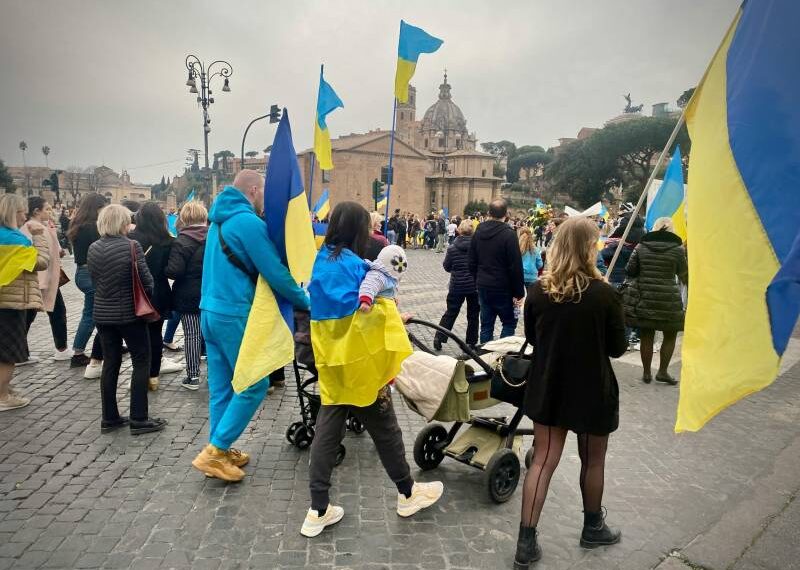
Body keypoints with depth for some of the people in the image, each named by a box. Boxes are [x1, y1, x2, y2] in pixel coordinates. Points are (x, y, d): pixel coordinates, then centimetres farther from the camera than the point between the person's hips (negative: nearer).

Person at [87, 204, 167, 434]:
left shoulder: (93, 248, 2)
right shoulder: (132, 246, -15)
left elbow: (94, 280, 9)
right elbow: (146, 280, -13)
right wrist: (147, 297, 6)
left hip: (102, 314, 6)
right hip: (129, 313, -6)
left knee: (110, 364, 14)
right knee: (141, 363, 4)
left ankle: (109, 418, 20)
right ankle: (139, 419, 5)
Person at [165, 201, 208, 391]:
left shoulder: (181, 242, -13)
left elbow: (174, 271, -19)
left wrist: (164, 269, 0)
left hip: (189, 297, -4)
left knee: (192, 335, 1)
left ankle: (193, 376, 6)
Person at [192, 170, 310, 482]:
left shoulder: (220, 219, 14)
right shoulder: (249, 222, -15)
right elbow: (275, 272, -17)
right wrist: (305, 301, -4)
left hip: (211, 311, 9)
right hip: (235, 314, -9)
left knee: (221, 386, 13)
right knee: (254, 384, 0)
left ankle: (219, 451, 21)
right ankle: (214, 451, 2)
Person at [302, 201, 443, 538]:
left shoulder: (321, 262, 5)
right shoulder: (357, 267, -18)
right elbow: (370, 321, -20)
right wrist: (384, 374, -13)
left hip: (330, 364, 7)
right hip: (359, 366, -7)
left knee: (326, 433, 11)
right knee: (385, 430, 11)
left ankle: (318, 512, 17)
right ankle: (408, 493, 31)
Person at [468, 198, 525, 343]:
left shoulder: (478, 232, 5)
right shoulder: (508, 234, -15)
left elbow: (472, 262, 11)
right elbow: (515, 267, -16)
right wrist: (519, 292, -10)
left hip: (483, 286, 6)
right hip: (502, 288, -5)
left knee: (486, 324, 11)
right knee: (509, 323, 7)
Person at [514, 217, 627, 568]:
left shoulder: (538, 290, -8)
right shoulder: (603, 294, -18)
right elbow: (618, 348, -7)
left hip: (547, 388, 3)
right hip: (592, 392, -3)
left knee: (543, 461, 10)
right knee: (593, 461, 19)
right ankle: (592, 528, 40)